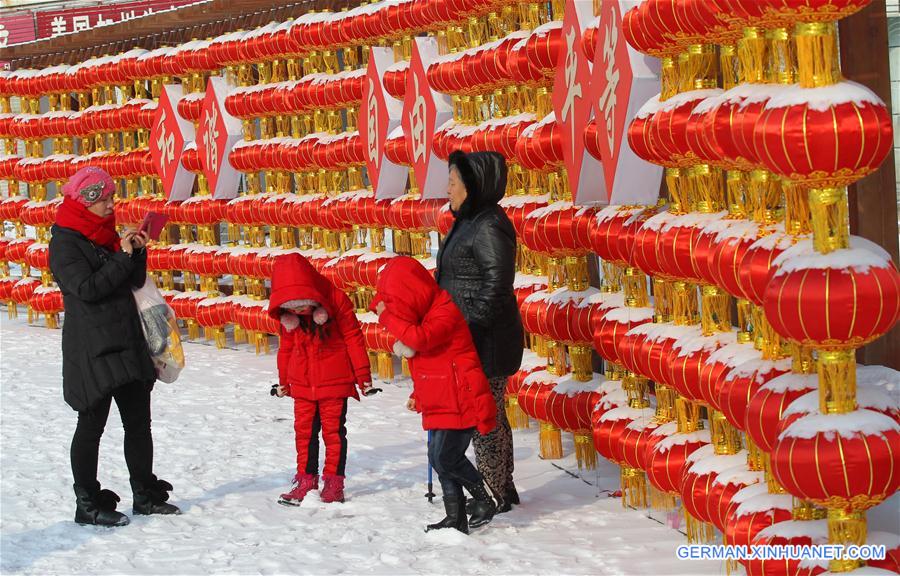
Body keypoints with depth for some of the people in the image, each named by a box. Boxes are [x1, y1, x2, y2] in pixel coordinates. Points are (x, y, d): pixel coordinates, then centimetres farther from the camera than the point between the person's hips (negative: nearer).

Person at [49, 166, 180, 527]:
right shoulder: (65, 243, -9)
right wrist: (124, 256, -18)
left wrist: (138, 251, -2)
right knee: (92, 424, -2)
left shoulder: (108, 236, 14)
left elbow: (135, 282, 14)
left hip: (127, 342, 8)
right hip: (91, 346, -8)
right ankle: (88, 504, 5)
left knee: (138, 420, 12)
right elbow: (87, 288, -20)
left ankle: (146, 495, 22)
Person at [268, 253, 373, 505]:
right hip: (302, 383, 4)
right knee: (304, 430, 6)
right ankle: (306, 481, 15)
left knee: (333, 430, 1)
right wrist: (283, 381, 22)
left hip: (334, 380, -4)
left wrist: (363, 375, -5)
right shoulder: (287, 315, -1)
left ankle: (333, 482, 8)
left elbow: (353, 337, -8)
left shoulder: (336, 301, -14)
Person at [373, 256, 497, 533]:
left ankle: (483, 500, 6)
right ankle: (455, 518, 15)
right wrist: (418, 396, 23)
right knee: (439, 458, 9)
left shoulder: (445, 312, -16)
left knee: (446, 458, -12)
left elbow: (421, 338, -34)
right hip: (440, 404, 10)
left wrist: (388, 316, -25)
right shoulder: (424, 315, 16)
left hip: (460, 403, -10)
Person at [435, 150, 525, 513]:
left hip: (486, 342, -10)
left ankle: (493, 495, 5)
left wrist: (470, 326, -22)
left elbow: (496, 286, -22)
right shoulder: (470, 222, 14)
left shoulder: (489, 228, -18)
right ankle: (503, 489, 27)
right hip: (474, 340, 10)